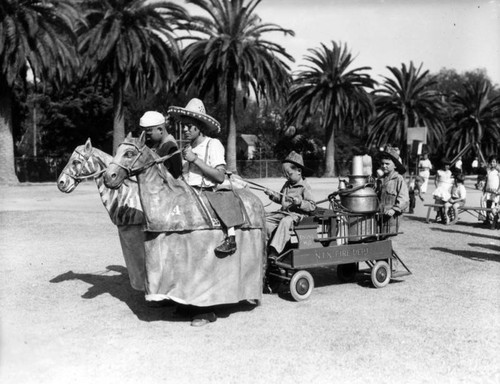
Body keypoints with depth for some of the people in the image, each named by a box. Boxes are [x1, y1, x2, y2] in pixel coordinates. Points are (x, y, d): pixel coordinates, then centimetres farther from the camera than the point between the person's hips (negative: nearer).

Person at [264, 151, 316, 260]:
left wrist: (300, 202, -25)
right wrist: (273, 195, 15)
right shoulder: (287, 184, 19)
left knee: (285, 222, -37)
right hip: (283, 212, 8)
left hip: (296, 215, -8)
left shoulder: (305, 187, -5)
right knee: (266, 219, -9)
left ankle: (274, 252, -41)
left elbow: (312, 206, -9)